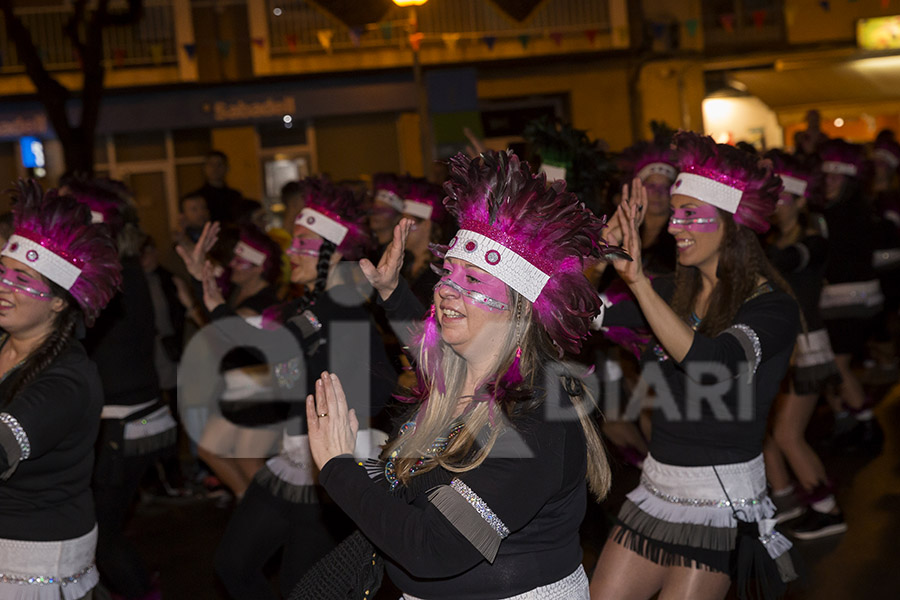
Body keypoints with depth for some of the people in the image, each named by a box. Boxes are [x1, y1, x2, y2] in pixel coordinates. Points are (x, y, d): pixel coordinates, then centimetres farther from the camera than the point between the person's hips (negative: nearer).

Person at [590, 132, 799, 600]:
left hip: (722, 502, -6)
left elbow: (709, 364, -32)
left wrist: (639, 281, -37)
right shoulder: (672, 293, 4)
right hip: (657, 488, 6)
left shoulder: (772, 308, -13)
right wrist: (611, 238, -7)